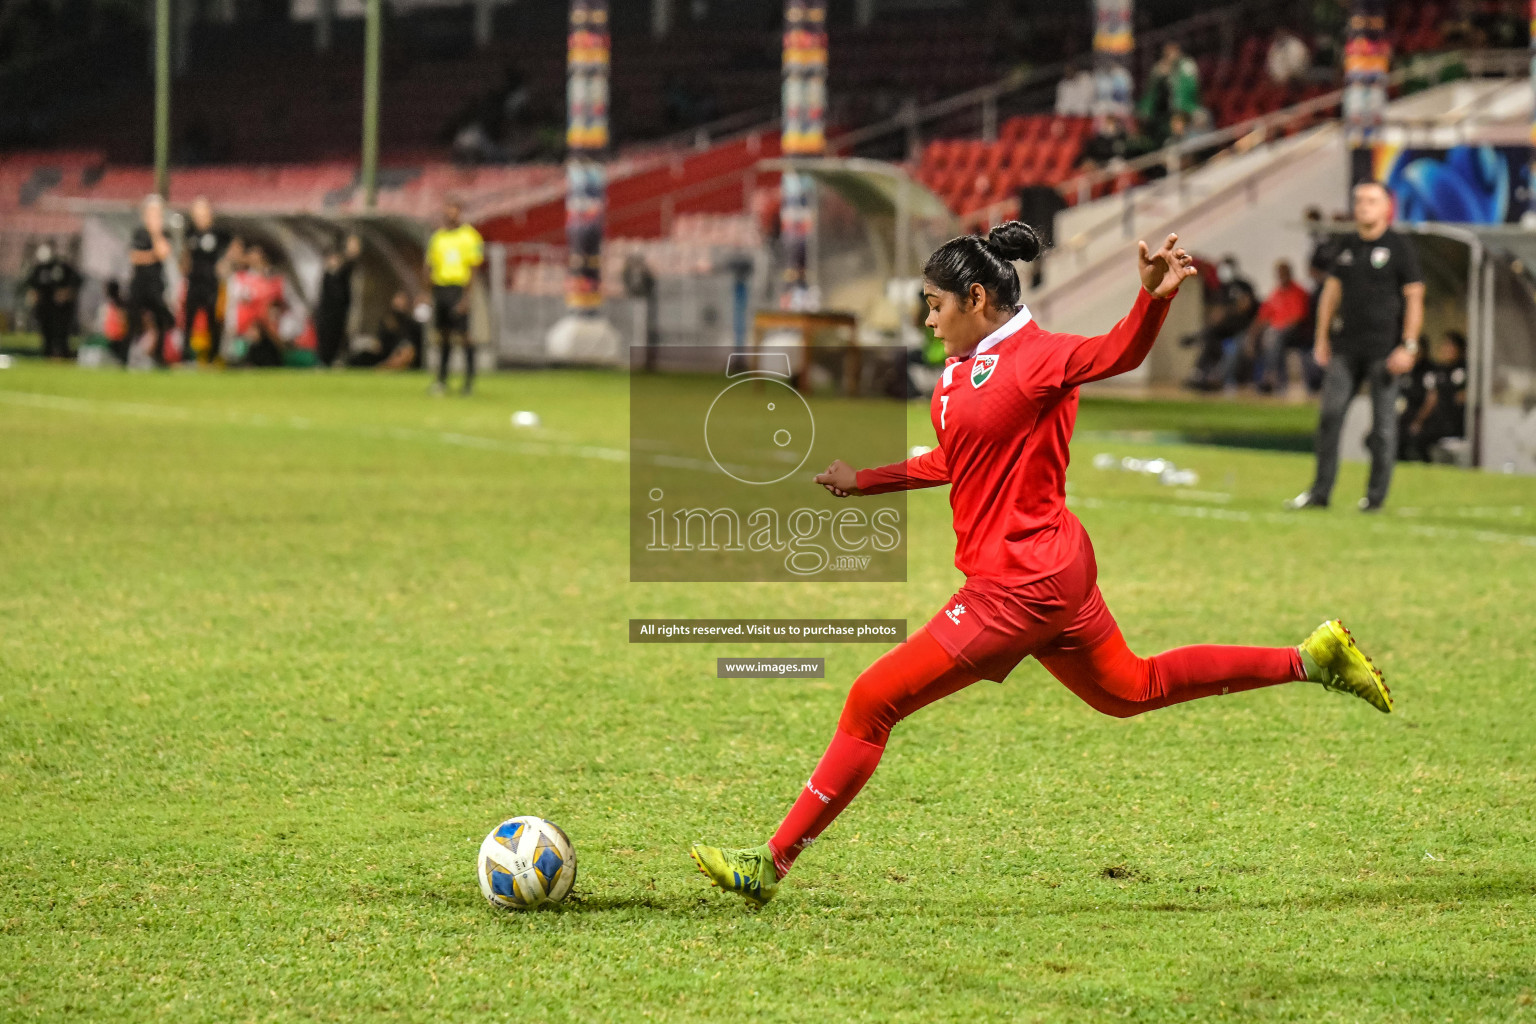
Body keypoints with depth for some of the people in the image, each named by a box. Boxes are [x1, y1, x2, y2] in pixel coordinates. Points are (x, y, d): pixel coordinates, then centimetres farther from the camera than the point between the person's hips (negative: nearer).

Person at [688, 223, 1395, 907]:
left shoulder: (1036, 358, -14)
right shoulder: (960, 369, 11)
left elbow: (1121, 353, -27)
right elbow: (950, 464, 24)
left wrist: (1155, 296, -45)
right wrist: (863, 481, 22)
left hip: (1023, 585, -10)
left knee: (872, 701, -9)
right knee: (1132, 689, 25)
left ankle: (771, 865, -6)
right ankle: (1311, 660, 28)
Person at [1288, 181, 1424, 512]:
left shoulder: (1400, 248, -2)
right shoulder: (1348, 246, 13)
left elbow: (1414, 299, -5)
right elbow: (1332, 290, 19)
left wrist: (1408, 346, -13)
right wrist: (1321, 338, 13)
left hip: (1384, 348, -5)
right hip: (1346, 346, 5)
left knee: (1383, 420, -2)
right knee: (1329, 414, 0)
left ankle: (1376, 495, 5)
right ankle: (1320, 491, 4)